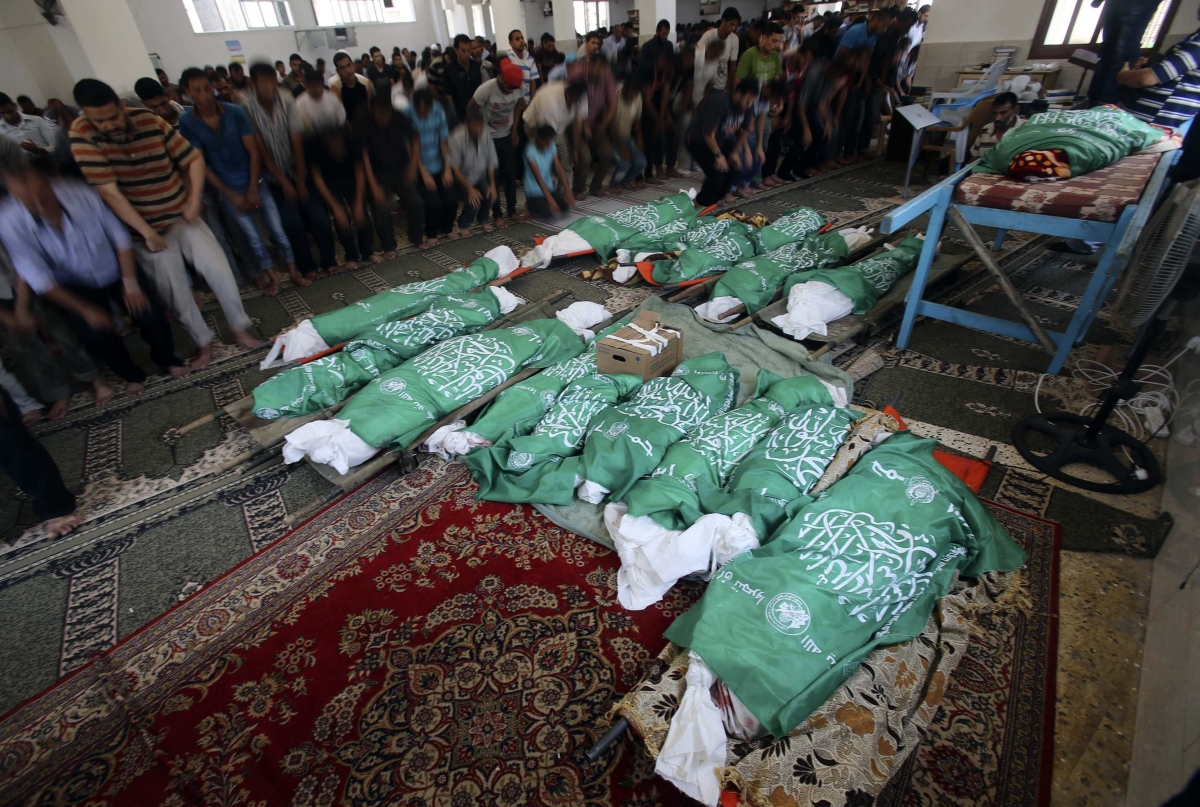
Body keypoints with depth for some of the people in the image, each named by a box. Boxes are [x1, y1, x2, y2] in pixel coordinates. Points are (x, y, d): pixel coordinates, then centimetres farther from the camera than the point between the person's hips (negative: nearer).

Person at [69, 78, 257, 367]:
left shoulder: (151, 122, -10)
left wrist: (194, 202, -10)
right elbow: (108, 191, -20)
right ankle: (204, 343, 19)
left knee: (220, 271, -4)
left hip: (182, 218, 2)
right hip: (146, 230, -2)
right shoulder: (83, 136, -16)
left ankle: (239, 328, 13)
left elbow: (194, 158, -3)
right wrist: (147, 232, -21)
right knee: (176, 294, 2)